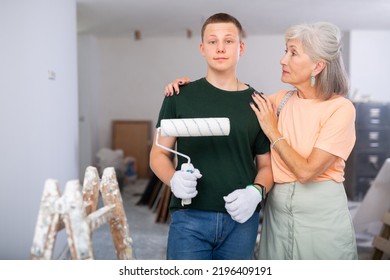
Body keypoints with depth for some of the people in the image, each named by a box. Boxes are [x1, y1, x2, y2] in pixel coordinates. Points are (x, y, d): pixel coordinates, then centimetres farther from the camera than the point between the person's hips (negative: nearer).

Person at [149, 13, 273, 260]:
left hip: (241, 219, 2)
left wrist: (255, 192, -12)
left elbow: (266, 164, 8)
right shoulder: (180, 96, 1)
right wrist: (173, 179, -16)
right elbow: (158, 154, 5)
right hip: (190, 217, -1)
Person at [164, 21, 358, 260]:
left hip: (323, 213, -5)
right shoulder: (281, 100, 3)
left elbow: (306, 171, -19)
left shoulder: (340, 108, -14)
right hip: (278, 208, 5)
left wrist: (272, 132, -11)